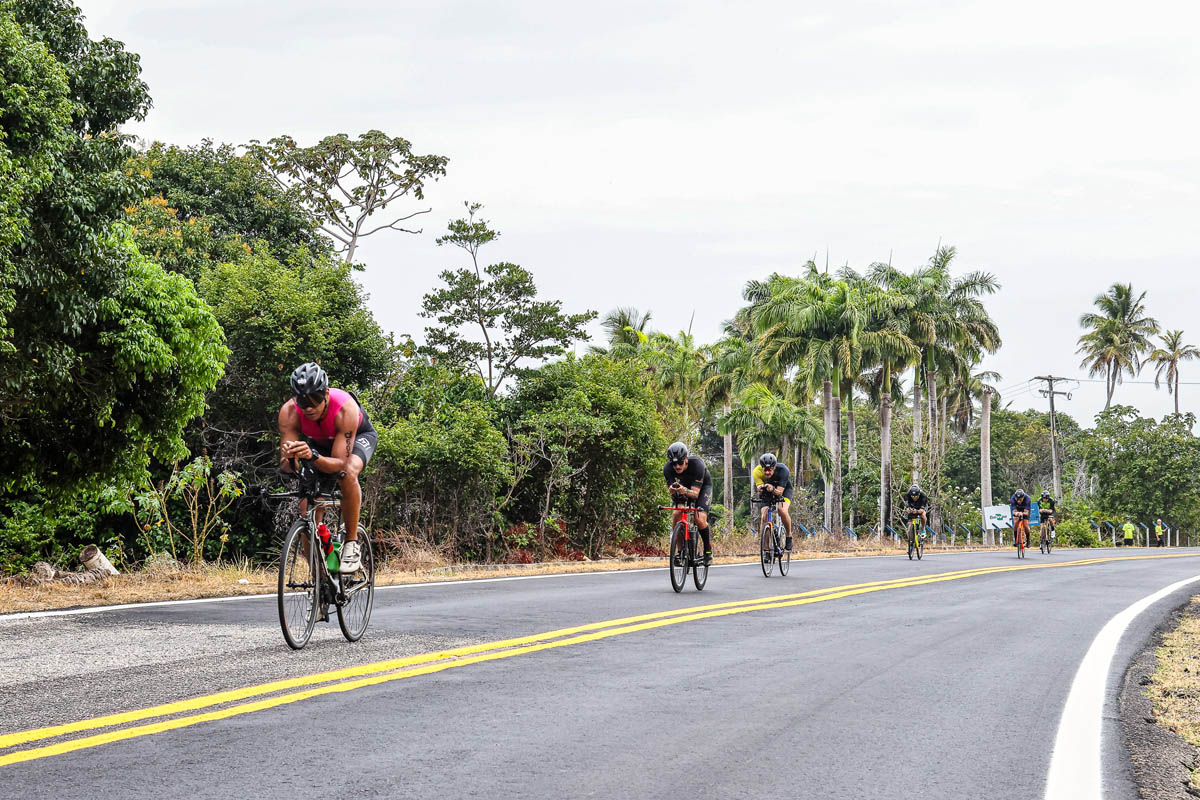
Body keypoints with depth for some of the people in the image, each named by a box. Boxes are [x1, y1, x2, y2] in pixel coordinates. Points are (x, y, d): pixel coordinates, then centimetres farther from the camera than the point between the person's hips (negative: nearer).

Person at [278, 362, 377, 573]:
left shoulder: (345, 409, -40)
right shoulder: (289, 412, -32)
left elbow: (340, 464, -43)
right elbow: (285, 467, -31)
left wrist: (312, 457, -62)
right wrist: (290, 458, -55)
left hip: (358, 436, -3)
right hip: (319, 443, 4)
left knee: (347, 473, -37)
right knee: (308, 510, -10)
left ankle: (352, 545, -24)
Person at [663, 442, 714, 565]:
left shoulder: (697, 464, -37)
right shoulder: (668, 469, -27)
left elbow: (695, 493, -38)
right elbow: (671, 492, -27)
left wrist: (684, 491, -59)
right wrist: (672, 491, -51)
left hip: (702, 487, -3)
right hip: (684, 486, 3)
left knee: (700, 519, -25)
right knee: (676, 515, -21)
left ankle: (708, 550, -2)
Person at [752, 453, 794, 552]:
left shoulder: (782, 470, -35)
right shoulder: (757, 472, -30)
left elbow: (779, 492, -38)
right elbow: (760, 493, -34)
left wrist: (773, 489, -59)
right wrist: (760, 489, -57)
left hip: (783, 489, -2)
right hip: (767, 493, 2)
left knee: (782, 510, -28)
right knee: (765, 514, -19)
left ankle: (789, 536, -8)